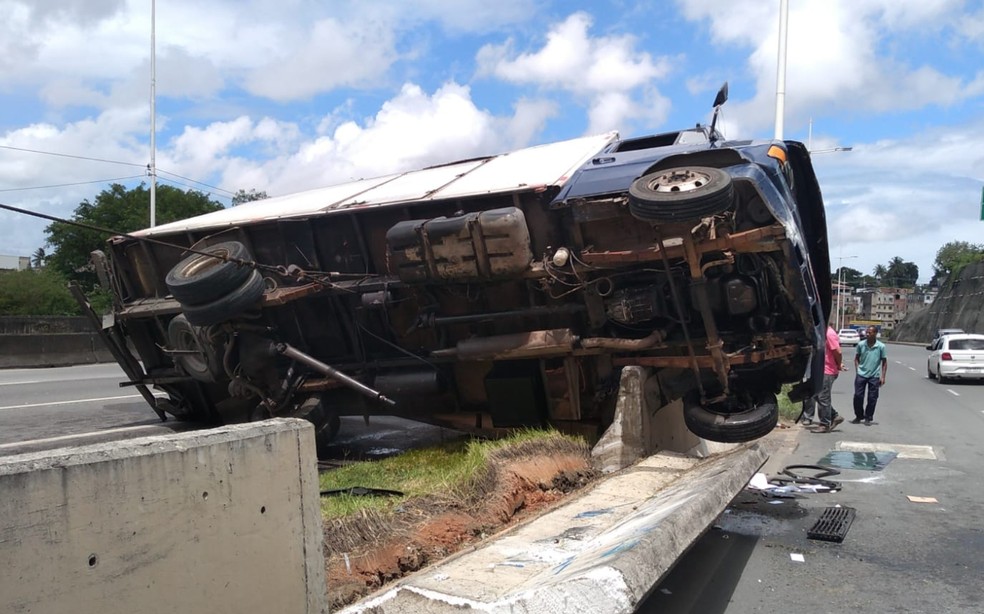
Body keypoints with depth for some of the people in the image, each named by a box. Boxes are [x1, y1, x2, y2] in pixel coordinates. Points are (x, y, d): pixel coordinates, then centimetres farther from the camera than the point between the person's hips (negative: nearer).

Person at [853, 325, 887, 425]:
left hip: (874, 376, -1)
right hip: (861, 375, 1)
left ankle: (868, 418, 17)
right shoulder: (861, 345, 0)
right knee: (858, 396, 2)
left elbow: (884, 362, 2)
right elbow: (856, 358, 11)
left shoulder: (881, 346, -4)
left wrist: (883, 377, -2)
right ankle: (859, 416, 19)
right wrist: (857, 370, 0)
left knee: (872, 398, 4)